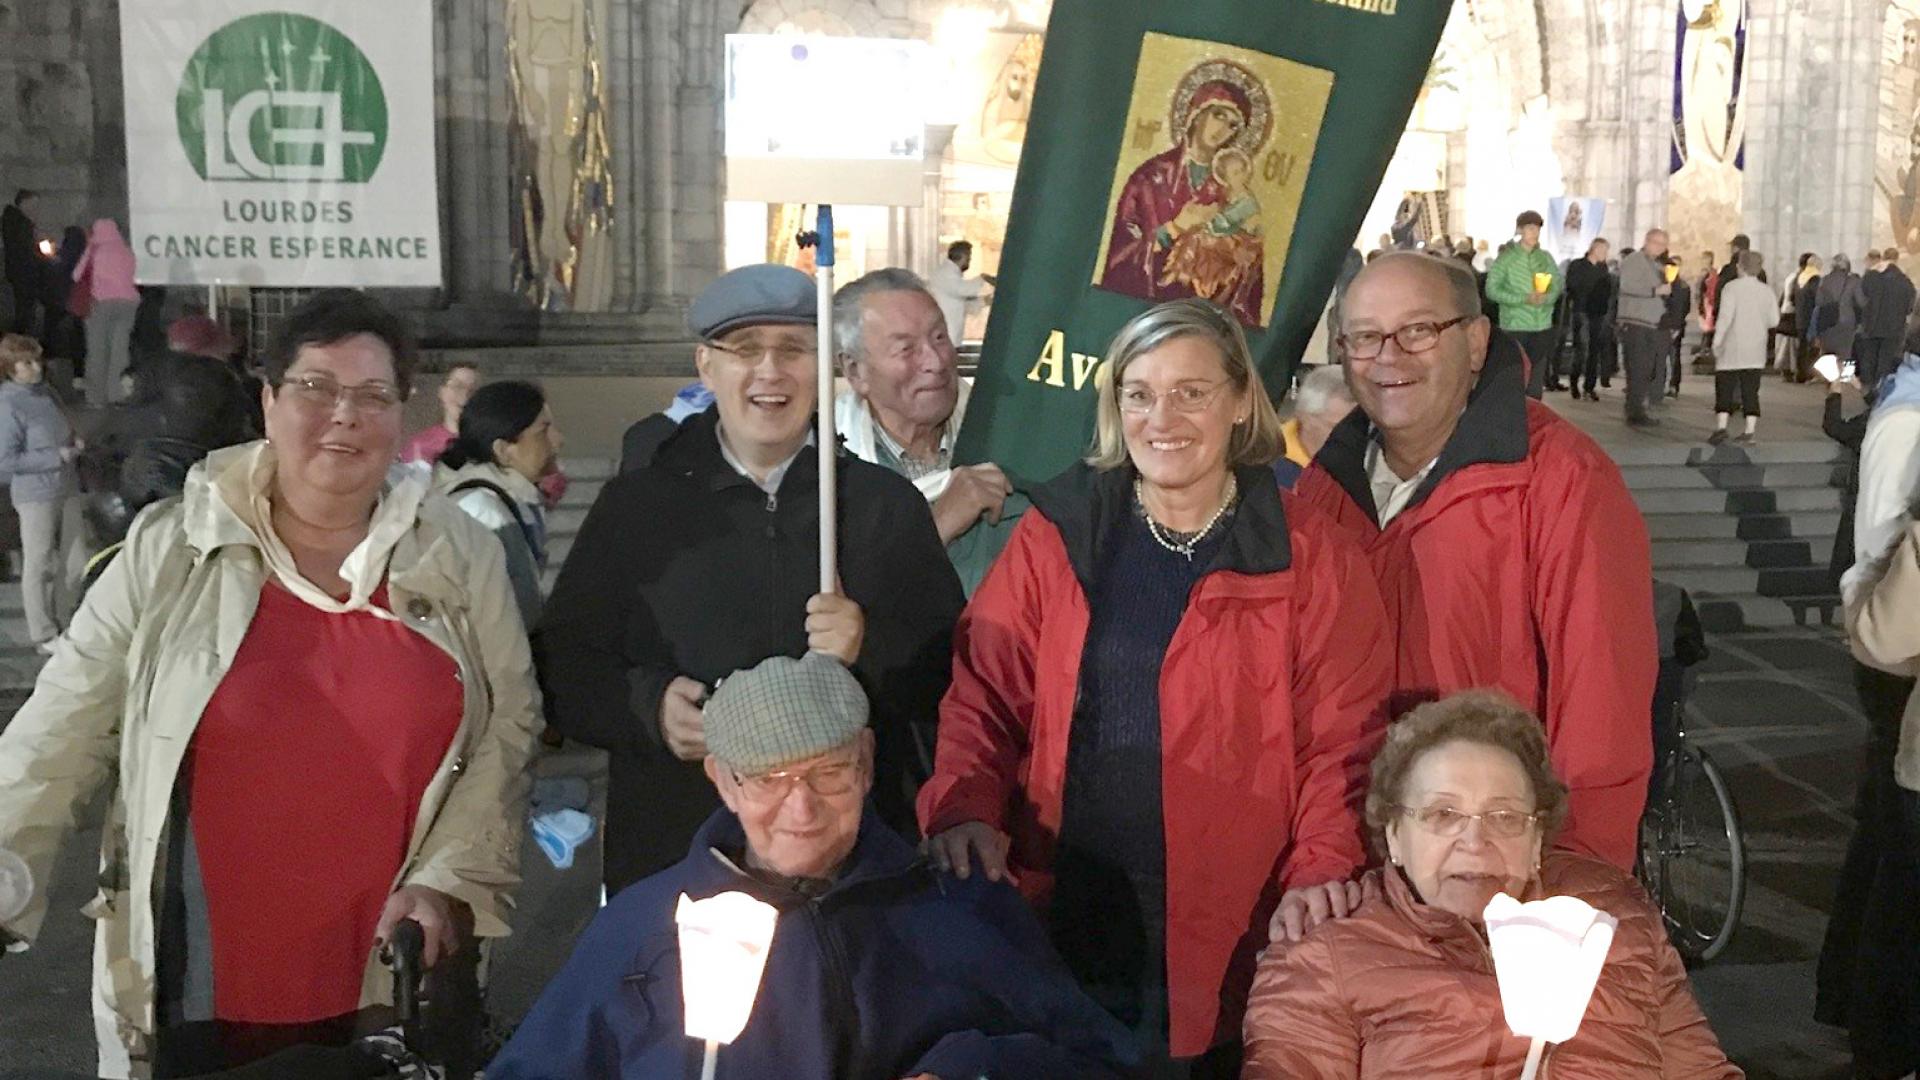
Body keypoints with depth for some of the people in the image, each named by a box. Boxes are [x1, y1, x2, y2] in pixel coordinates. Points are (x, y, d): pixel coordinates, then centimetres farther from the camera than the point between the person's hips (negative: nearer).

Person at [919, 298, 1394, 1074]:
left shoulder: (1309, 561, 1)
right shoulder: (1055, 536, 5)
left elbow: (1341, 739, -1)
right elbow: (984, 694, 2)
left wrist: (1320, 869, -14)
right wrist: (966, 808, -14)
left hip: (1224, 928, -1)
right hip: (1063, 908, 1)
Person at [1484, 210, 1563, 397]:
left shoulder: (1546, 258, 8)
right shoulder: (1506, 258, -4)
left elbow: (1558, 284, 10)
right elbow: (1492, 290, -8)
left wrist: (1546, 297, -13)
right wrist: (1523, 299, -17)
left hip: (1543, 326, 4)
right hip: (1515, 326, -4)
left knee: (1537, 375, 6)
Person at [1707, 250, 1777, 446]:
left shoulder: (1732, 287, -8)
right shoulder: (1766, 291, 6)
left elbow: (1725, 317, -14)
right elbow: (1774, 320, 7)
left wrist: (1716, 341, -8)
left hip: (1732, 349, -4)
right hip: (1756, 351, 4)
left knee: (1724, 387, 0)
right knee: (1751, 390, 5)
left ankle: (1721, 427, -11)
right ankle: (1749, 432, 1)